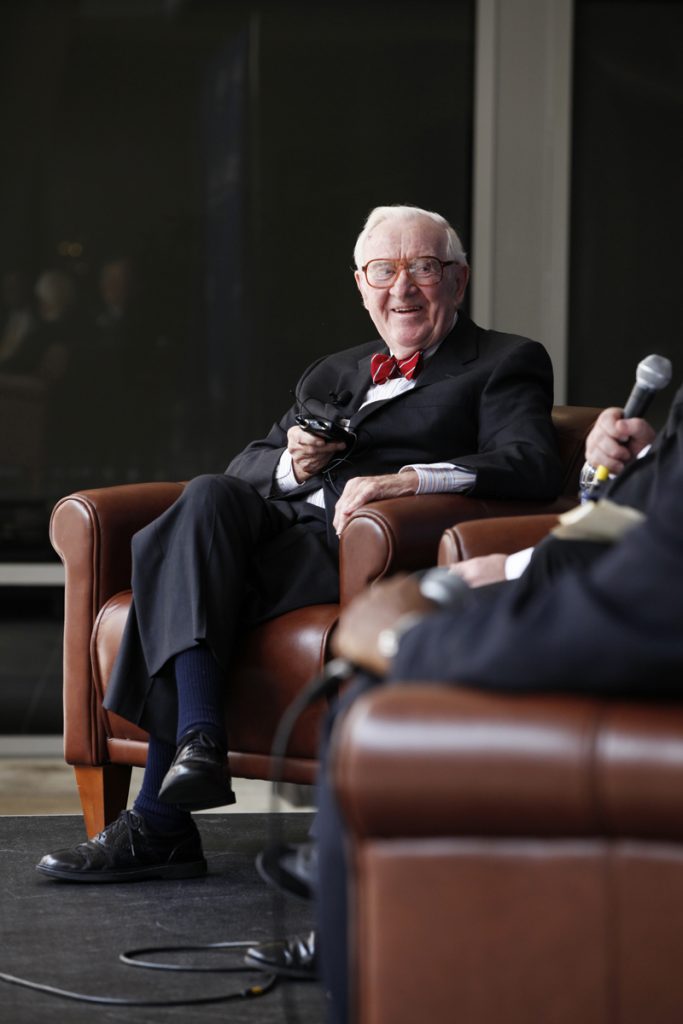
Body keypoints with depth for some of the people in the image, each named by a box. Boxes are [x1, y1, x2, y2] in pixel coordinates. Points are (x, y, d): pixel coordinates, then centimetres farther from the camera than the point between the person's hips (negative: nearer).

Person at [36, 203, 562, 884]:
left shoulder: (506, 364, 12)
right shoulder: (332, 375, 33)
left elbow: (533, 466, -8)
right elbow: (245, 466, 26)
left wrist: (405, 479, -23)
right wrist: (293, 463, 1)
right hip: (280, 521, 6)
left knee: (180, 571, -28)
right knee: (208, 498, -30)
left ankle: (158, 822, -31)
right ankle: (199, 742, -35)